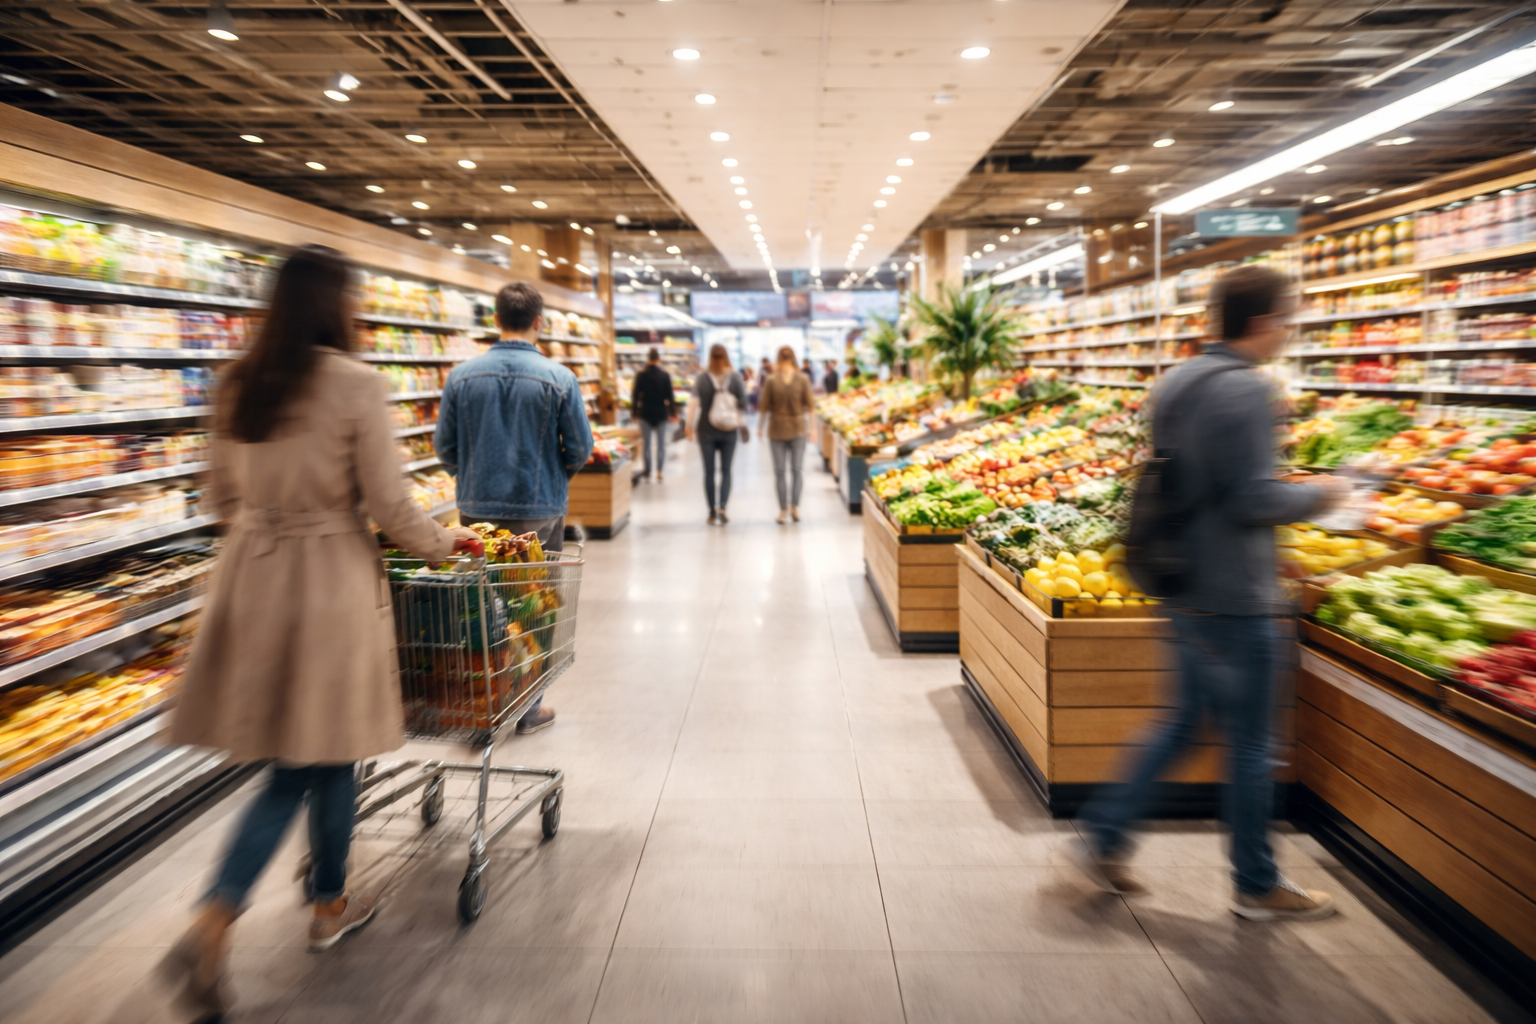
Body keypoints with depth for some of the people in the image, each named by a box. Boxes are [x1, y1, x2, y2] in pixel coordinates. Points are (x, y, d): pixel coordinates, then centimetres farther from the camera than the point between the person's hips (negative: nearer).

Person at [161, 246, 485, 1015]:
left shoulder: (239, 385, 5)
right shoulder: (356, 386, -13)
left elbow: (222, 492, 13)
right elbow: (389, 505, -11)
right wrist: (445, 543, 6)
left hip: (251, 579, 6)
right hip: (329, 583, -6)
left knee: (291, 762, 18)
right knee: (328, 756, 12)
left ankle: (211, 928, 20)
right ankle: (329, 907, 29)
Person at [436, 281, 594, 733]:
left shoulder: (461, 375, -2)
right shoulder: (558, 378, -9)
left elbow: (445, 446, 1)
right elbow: (580, 449, -6)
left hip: (477, 508, 2)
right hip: (538, 510, -2)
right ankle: (526, 708, 19)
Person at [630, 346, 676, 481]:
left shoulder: (641, 375, -5)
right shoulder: (665, 375, -4)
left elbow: (635, 395, -3)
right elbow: (670, 396, -2)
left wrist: (634, 412, 5)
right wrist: (673, 413, 5)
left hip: (645, 413, 0)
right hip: (661, 413, 0)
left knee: (646, 444, 7)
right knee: (661, 443, 5)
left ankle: (647, 472, 9)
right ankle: (659, 472, -2)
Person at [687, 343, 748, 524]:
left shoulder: (702, 378, -7)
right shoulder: (736, 377, -5)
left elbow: (694, 404, -8)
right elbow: (742, 403, -5)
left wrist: (690, 425, 3)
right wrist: (742, 424, 8)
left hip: (706, 431, 0)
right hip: (729, 431, 0)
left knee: (709, 471, 8)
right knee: (726, 470, 8)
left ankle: (712, 512, 12)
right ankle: (722, 507, -9)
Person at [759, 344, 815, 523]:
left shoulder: (771, 380, -9)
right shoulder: (802, 379, -7)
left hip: (777, 429, -1)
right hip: (798, 428, 1)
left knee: (780, 471, 4)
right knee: (796, 470, 6)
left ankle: (784, 510, 7)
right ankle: (795, 506, 3)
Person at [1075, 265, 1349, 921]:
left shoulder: (1176, 384, 10)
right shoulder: (1244, 389, -18)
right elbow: (1255, 499, -23)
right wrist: (1318, 495, -4)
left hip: (1185, 589, 9)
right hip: (1234, 597, -9)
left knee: (1185, 723, 20)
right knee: (1249, 744, 7)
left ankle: (1106, 837, 23)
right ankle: (1257, 888, 25)